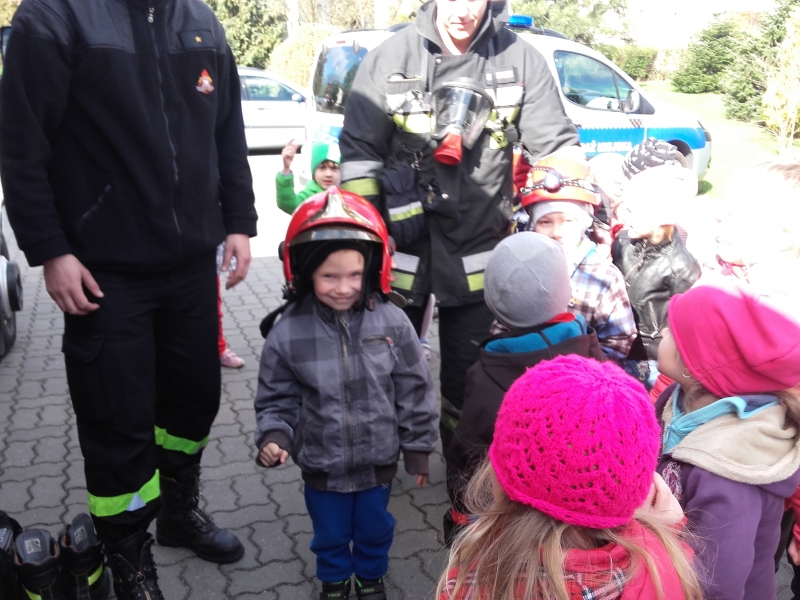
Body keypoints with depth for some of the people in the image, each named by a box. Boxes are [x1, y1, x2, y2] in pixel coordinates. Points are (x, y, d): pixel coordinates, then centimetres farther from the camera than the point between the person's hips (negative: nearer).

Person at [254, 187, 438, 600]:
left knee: (375, 528, 24)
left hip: (379, 459, 1)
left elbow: (414, 391, -6)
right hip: (321, 464, 0)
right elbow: (276, 397, -4)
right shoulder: (288, 332, -17)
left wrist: (418, 449, 0)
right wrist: (274, 437, -21)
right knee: (330, 534, 23)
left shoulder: (392, 323, -15)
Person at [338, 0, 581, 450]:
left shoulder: (521, 61, -2)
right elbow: (359, 151, 0)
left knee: (469, 378, 11)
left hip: (478, 247, 0)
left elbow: (557, 147, 3)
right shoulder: (391, 57, -3)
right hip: (400, 243, 0)